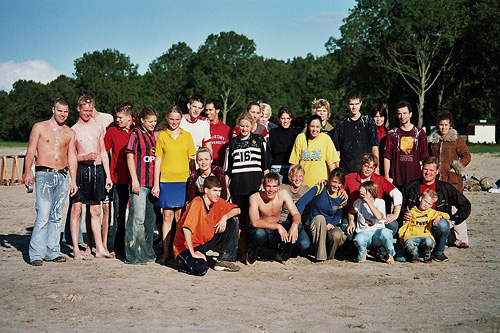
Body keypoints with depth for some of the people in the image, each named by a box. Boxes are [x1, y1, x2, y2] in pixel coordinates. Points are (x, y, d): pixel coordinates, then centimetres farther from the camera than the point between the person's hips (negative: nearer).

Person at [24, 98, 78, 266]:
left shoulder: (70, 133, 15)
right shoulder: (39, 127, 5)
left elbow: (72, 158, 15)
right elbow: (30, 152, 1)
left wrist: (73, 181, 8)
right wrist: (27, 173, -10)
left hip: (63, 176, 4)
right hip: (44, 175, -4)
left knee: (56, 216, 6)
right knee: (43, 216, -12)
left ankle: (52, 251, 11)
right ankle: (36, 254, -8)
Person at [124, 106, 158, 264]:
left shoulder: (152, 135, 18)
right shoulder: (135, 133, -3)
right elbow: (130, 157, -8)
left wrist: (156, 182, 17)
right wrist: (134, 180, -14)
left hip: (151, 182, 8)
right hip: (139, 183, -8)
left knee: (150, 218, 11)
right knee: (138, 218, -9)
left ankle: (147, 251, 21)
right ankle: (134, 254, -4)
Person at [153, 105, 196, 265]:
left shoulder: (187, 136, 9)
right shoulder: (162, 136, 5)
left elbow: (191, 160, 11)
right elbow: (157, 160, 5)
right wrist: (156, 184, 0)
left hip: (184, 180, 1)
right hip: (166, 180, -1)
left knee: (180, 217, 2)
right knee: (167, 216, 0)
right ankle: (166, 253, 4)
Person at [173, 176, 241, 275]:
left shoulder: (218, 202, -1)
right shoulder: (197, 203, -25)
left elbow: (237, 210, 11)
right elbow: (186, 228, -35)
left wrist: (224, 217, -10)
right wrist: (193, 253, -33)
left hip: (205, 243, 8)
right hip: (185, 247, -8)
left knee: (232, 222, -2)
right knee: (201, 268, -36)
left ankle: (225, 260, 1)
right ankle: (188, 260, -1)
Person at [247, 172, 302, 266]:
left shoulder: (283, 194, -11)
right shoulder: (255, 198, -22)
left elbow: (296, 214, -12)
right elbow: (255, 223, -34)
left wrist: (295, 225, -36)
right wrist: (278, 226, -42)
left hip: (275, 233, 4)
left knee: (298, 226, -21)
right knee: (259, 233, -40)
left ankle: (283, 255, 4)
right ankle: (250, 257, -4)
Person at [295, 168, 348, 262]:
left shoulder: (342, 198, 4)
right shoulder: (320, 188, -8)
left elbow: (338, 215, 11)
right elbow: (302, 202, -14)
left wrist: (332, 224, -12)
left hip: (329, 227, 2)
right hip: (313, 227, -2)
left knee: (337, 236, -34)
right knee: (320, 218, -37)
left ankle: (328, 257, 1)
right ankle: (320, 256, -31)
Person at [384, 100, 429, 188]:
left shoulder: (420, 133, 9)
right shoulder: (392, 134, 8)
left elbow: (424, 158, 10)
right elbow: (387, 157, 4)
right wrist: (386, 177, -4)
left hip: (415, 178, 0)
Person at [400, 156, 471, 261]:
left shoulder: (445, 188, 4)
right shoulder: (411, 186, 9)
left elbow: (465, 206, 6)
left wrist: (453, 221, -2)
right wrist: (404, 214, -1)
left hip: (435, 229, -1)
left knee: (443, 224, -37)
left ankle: (438, 252, -7)